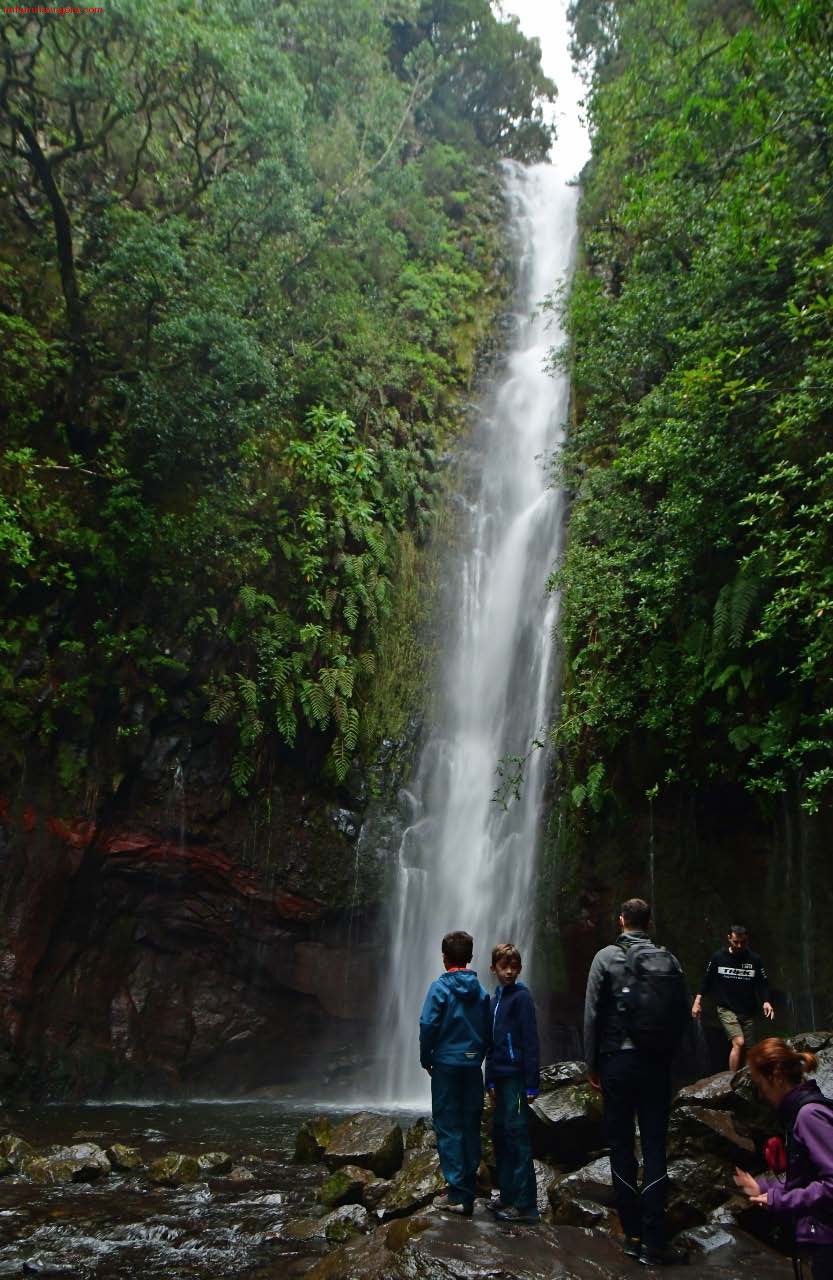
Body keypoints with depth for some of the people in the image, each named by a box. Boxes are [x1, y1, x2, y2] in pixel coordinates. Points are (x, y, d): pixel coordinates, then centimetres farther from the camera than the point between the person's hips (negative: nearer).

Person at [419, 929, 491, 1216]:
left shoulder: (440, 987, -8)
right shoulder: (480, 990, 5)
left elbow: (428, 1026, -12)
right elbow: (487, 1029, 4)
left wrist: (426, 1059, 1)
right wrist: (478, 1056, 13)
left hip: (446, 1065, -4)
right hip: (473, 1066, 4)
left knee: (448, 1127, 2)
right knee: (470, 1128, 10)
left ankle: (457, 1194, 0)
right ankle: (469, 1192, 15)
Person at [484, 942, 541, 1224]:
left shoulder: (521, 997, -9)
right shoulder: (495, 998, 14)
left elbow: (530, 1042, -13)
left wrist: (532, 1084, -15)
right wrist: (490, 1080, 17)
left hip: (516, 1076, -8)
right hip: (500, 1076, 8)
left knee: (517, 1135, -6)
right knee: (500, 1134, 13)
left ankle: (525, 1205, 0)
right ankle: (508, 1195, 23)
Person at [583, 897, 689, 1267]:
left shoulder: (606, 957, -5)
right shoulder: (668, 959, 0)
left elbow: (592, 1014, -6)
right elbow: (684, 1010, 1)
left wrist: (592, 1065, 3)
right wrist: (667, 1049, 13)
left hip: (617, 1061, -1)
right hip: (657, 1064, 2)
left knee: (621, 1146, 8)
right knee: (654, 1147, 5)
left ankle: (632, 1234, 15)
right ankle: (654, 1241, 5)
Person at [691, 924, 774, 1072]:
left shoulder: (754, 960, -1)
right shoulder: (718, 957, -4)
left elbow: (763, 983, 3)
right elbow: (707, 980, 4)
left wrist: (766, 1002, -14)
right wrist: (697, 1001, 0)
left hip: (748, 1011, 3)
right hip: (726, 1009, -3)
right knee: (738, 1043, -19)